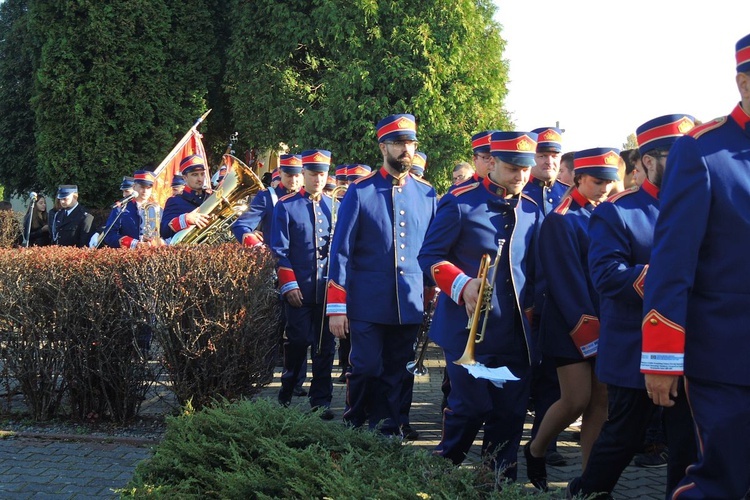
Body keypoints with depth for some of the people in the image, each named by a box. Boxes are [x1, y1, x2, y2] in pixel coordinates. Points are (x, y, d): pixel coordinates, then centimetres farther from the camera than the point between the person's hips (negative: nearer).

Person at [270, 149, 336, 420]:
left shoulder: (335, 207, 9)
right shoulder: (286, 206, -1)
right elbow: (279, 250, -3)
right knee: (297, 344, 2)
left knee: (325, 346, 5)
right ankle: (285, 397, 16)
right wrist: (289, 284, -10)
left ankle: (321, 401, 12)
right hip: (299, 290, -3)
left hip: (327, 291, 3)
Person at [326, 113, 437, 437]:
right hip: (368, 303, -3)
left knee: (396, 373, 9)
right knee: (367, 371, 0)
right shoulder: (360, 192, -3)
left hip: (410, 304, 3)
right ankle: (353, 429, 19)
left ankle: (388, 431, 21)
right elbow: (341, 252, -3)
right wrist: (337, 307, -6)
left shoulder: (426, 194, 7)